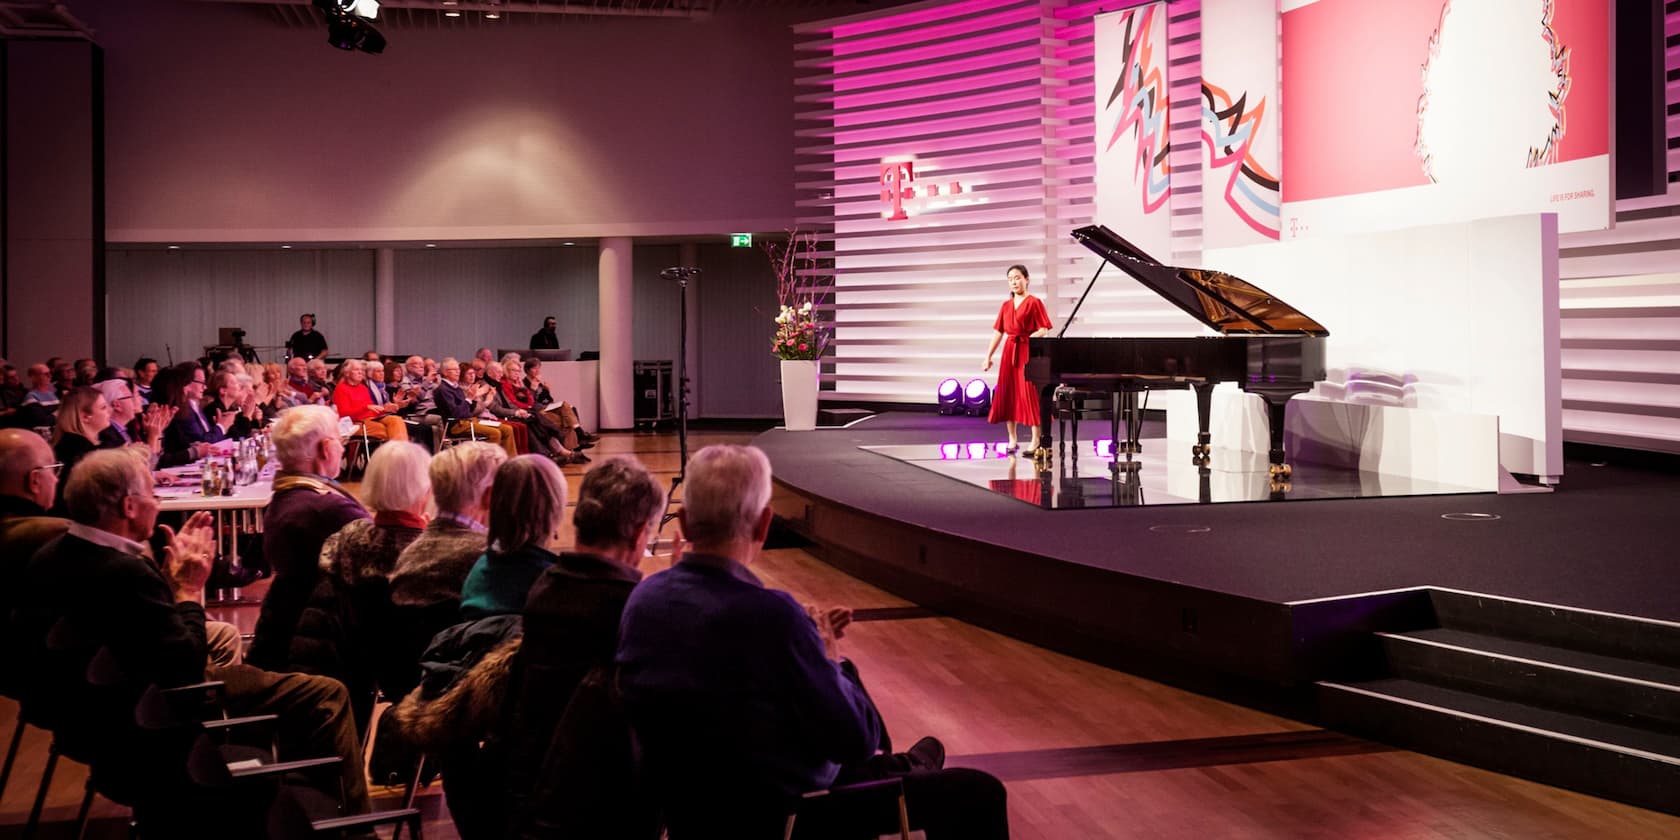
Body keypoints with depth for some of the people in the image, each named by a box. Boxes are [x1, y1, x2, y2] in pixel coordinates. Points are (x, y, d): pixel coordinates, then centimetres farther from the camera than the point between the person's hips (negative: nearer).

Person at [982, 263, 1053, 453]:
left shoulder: (1034, 302, -2)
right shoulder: (1006, 306, 14)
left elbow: (1043, 330, -7)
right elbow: (998, 333, 14)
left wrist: (1029, 339, -23)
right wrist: (988, 357, 10)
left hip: (1028, 352, -6)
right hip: (1009, 352, 6)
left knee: (1029, 394, -8)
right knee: (1007, 394, 3)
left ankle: (1035, 440, -4)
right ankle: (1012, 439, 11)